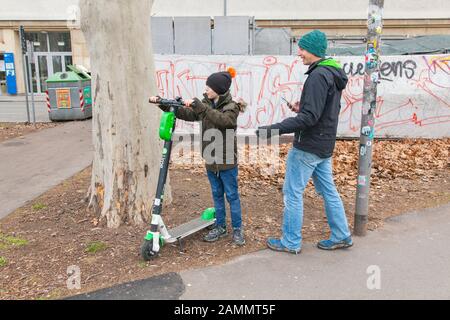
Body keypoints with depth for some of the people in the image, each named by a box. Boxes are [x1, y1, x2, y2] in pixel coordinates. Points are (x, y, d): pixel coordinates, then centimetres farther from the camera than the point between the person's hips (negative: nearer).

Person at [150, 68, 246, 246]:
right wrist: (163, 104, -10)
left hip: (227, 161, -6)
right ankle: (220, 227, 28)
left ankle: (237, 229, 18)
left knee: (232, 196, 5)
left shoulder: (232, 107, -12)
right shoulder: (206, 104, 5)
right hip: (211, 161, 6)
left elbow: (223, 120, -33)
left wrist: (198, 105, -35)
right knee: (217, 195, 15)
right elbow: (186, 114, 0)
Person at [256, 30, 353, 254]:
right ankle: (341, 236, 27)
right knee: (328, 190, 17)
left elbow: (309, 117, -26)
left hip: (308, 146, -10)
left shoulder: (318, 76, -19)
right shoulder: (333, 73, 12)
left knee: (292, 192, 1)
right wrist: (302, 107, 13)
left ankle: (291, 242, 13)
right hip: (324, 145, 10)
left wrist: (275, 129, -28)